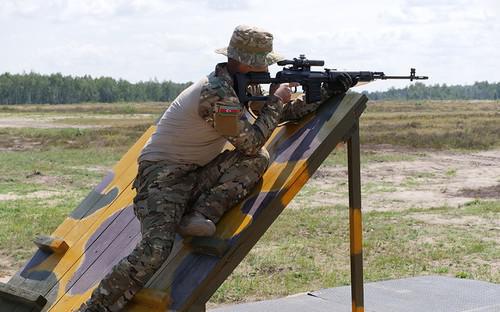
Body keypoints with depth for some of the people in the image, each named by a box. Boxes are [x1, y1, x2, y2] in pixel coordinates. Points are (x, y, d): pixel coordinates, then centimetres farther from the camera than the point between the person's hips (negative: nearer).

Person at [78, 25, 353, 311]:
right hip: (163, 174, -9)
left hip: (195, 174, 9)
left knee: (257, 160, -12)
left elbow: (281, 113, 19)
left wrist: (323, 96, 9)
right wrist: (275, 100, -9)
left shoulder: (242, 84, 6)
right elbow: (251, 141, -20)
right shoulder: (217, 93, -23)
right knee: (155, 250, -26)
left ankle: (200, 215, -14)